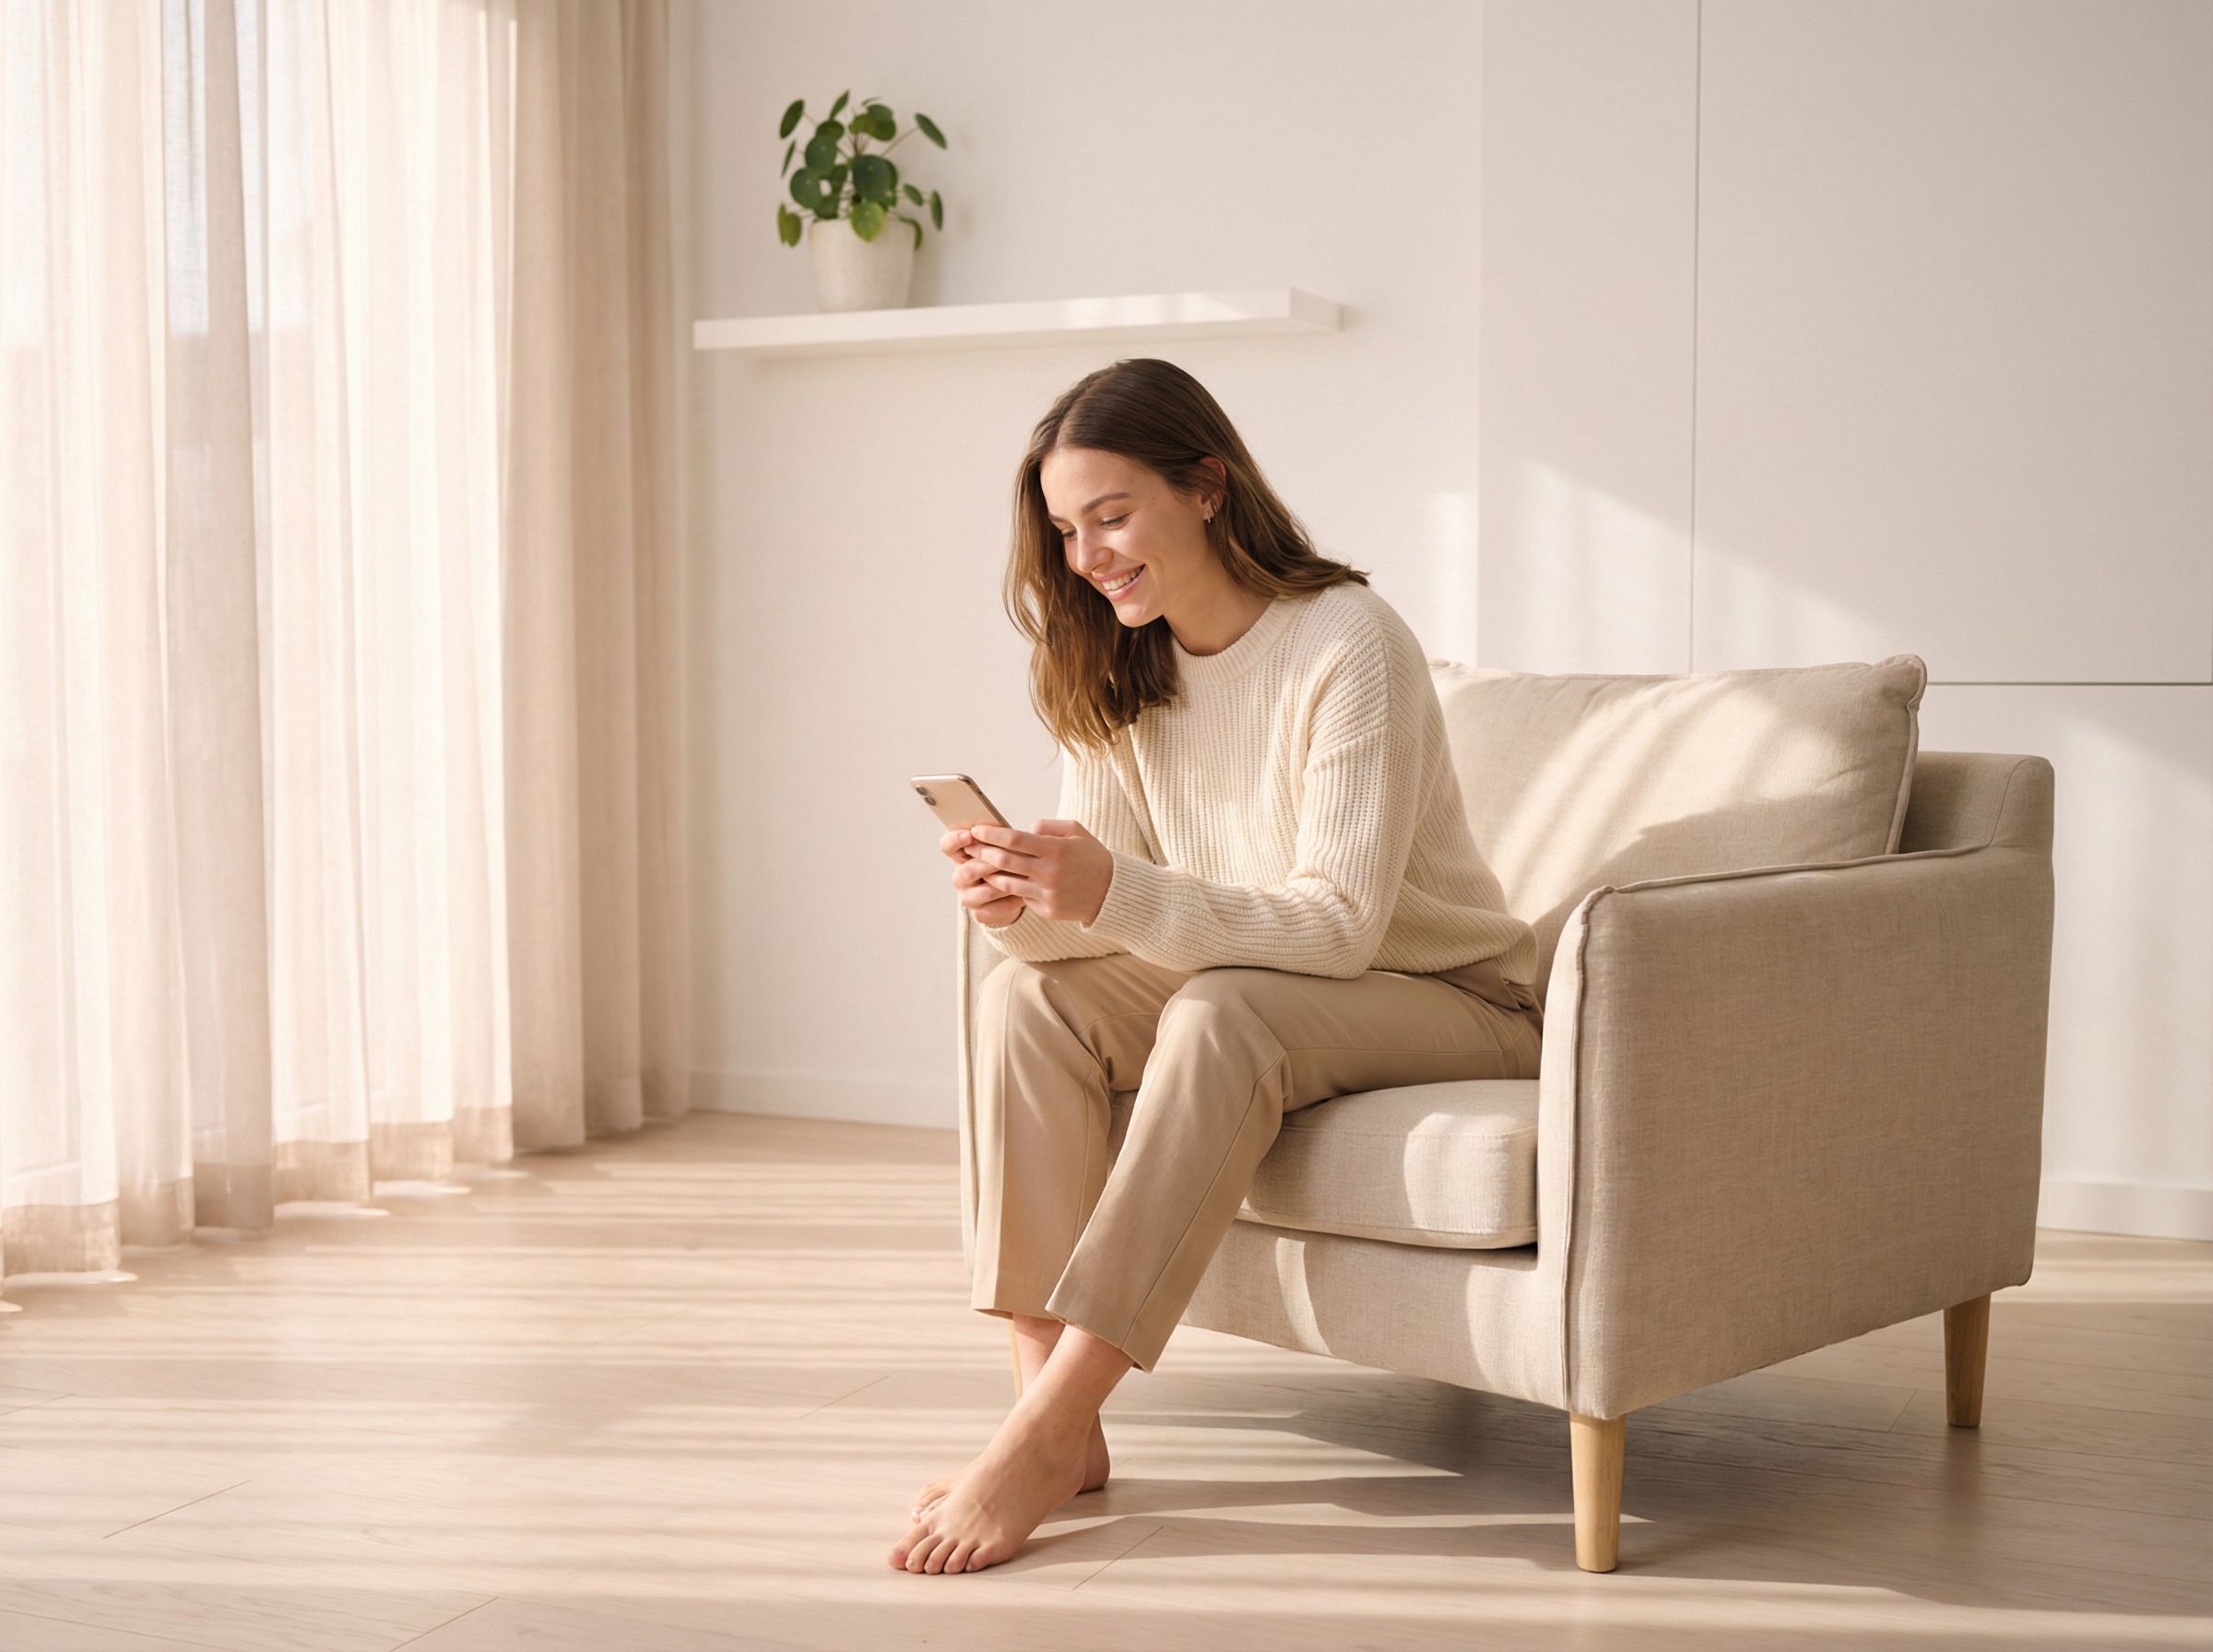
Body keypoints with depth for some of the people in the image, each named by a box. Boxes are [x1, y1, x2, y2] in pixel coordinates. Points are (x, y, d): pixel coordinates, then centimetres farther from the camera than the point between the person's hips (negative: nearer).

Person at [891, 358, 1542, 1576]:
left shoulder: (1349, 644, -20)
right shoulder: (1113, 673, 1)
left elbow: (1339, 923, -27)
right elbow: (1093, 912, -3)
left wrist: (1119, 896, -40)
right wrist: (1019, 902, -27)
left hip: (1451, 1005, -6)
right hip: (1245, 982, 6)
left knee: (1221, 1012, -35)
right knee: (1025, 995, -19)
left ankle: (1050, 1431, -34)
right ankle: (1045, 1400, -24)